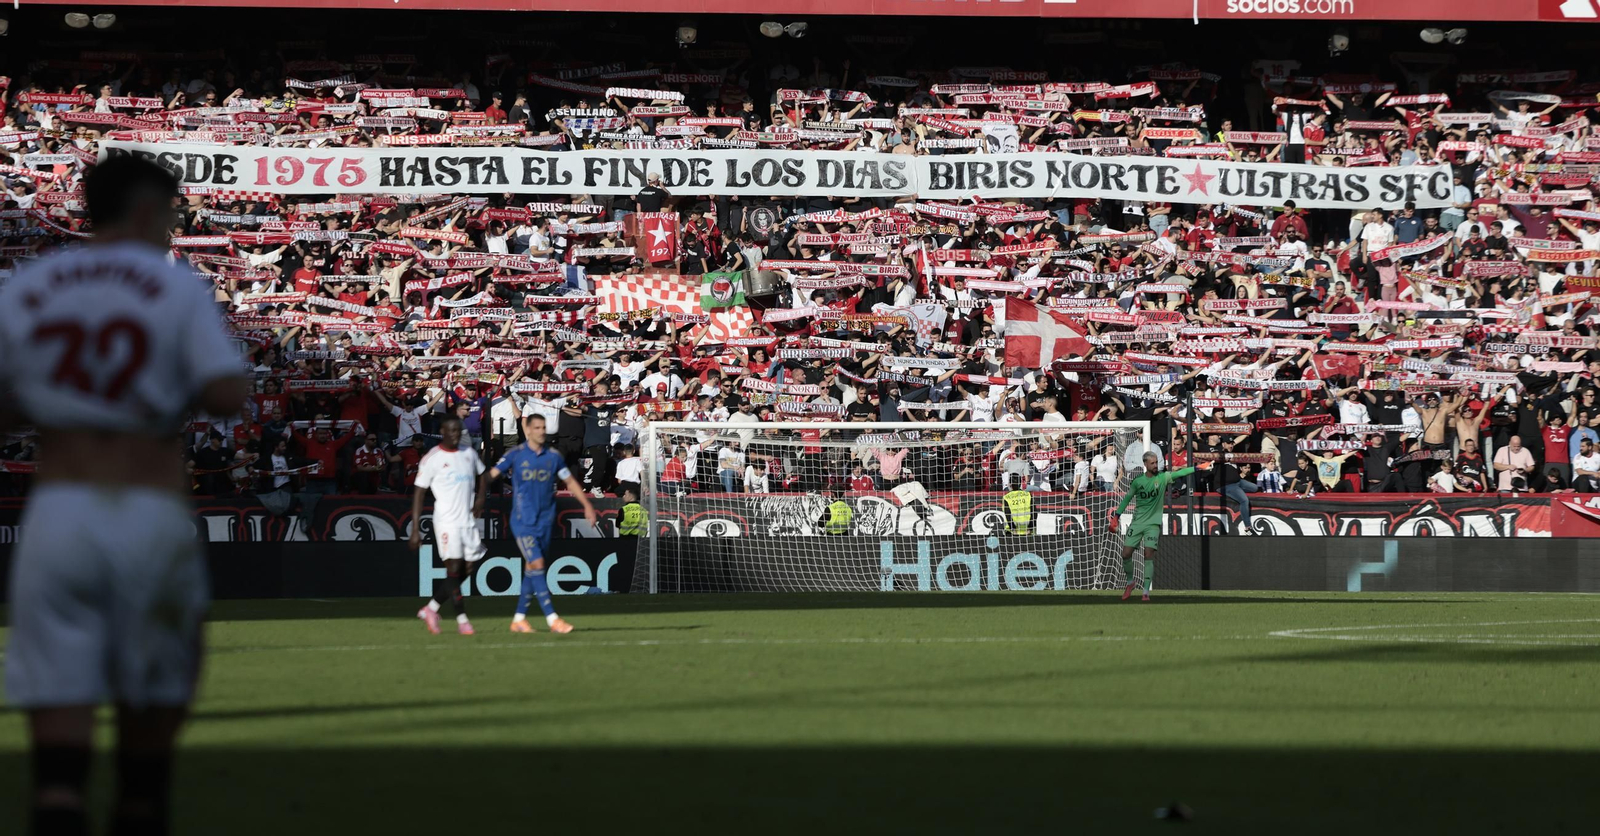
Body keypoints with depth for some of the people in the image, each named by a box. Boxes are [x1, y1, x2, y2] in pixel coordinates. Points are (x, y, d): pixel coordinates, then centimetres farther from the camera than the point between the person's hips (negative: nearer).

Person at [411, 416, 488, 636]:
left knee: (465, 571, 4)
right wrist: (415, 530, -11)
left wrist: (480, 499, 5)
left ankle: (430, 608, 17)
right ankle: (462, 620, -6)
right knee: (454, 569, -10)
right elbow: (418, 494, -6)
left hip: (469, 520, 6)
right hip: (447, 521, -6)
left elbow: (481, 477, 26)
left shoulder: (469, 453, 10)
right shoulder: (432, 459, -6)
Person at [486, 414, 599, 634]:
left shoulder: (553, 457, 7)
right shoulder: (515, 455, -4)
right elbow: (491, 475, -5)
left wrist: (587, 505, 12)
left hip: (545, 521, 4)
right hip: (523, 522, -4)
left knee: (531, 569, 8)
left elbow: (570, 481, 17)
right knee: (537, 565, -14)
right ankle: (552, 619, -19)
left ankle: (519, 619, 17)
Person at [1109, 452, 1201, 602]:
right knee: (1126, 554, -2)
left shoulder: (1163, 477, -3)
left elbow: (1180, 473, -10)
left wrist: (1199, 468, -22)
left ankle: (1146, 592, -10)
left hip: (1153, 523, -2)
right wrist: (1116, 517, 9)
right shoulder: (1138, 481, 1)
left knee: (1149, 556, -13)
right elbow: (1127, 498, 11)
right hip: (1137, 522, 2)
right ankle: (1130, 583, 24)